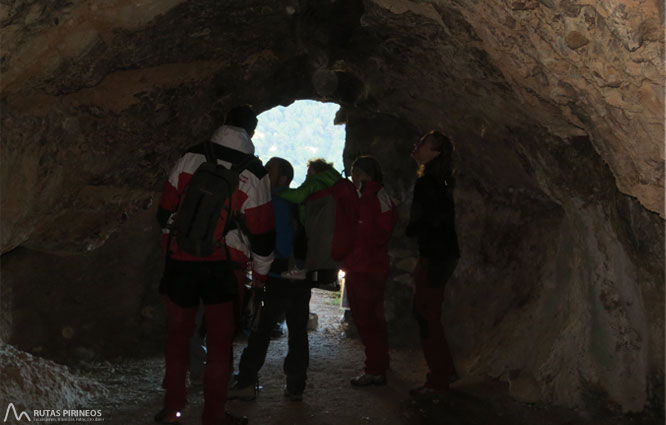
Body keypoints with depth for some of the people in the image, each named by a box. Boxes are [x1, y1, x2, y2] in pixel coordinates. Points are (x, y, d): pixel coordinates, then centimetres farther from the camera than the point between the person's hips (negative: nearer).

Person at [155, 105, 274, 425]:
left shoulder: (190, 158, 2)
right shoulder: (253, 173, -4)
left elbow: (165, 209, 8)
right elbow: (261, 231, -2)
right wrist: (261, 272, 11)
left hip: (180, 258, 3)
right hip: (222, 264, -2)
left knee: (178, 333, 14)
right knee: (219, 339, 7)